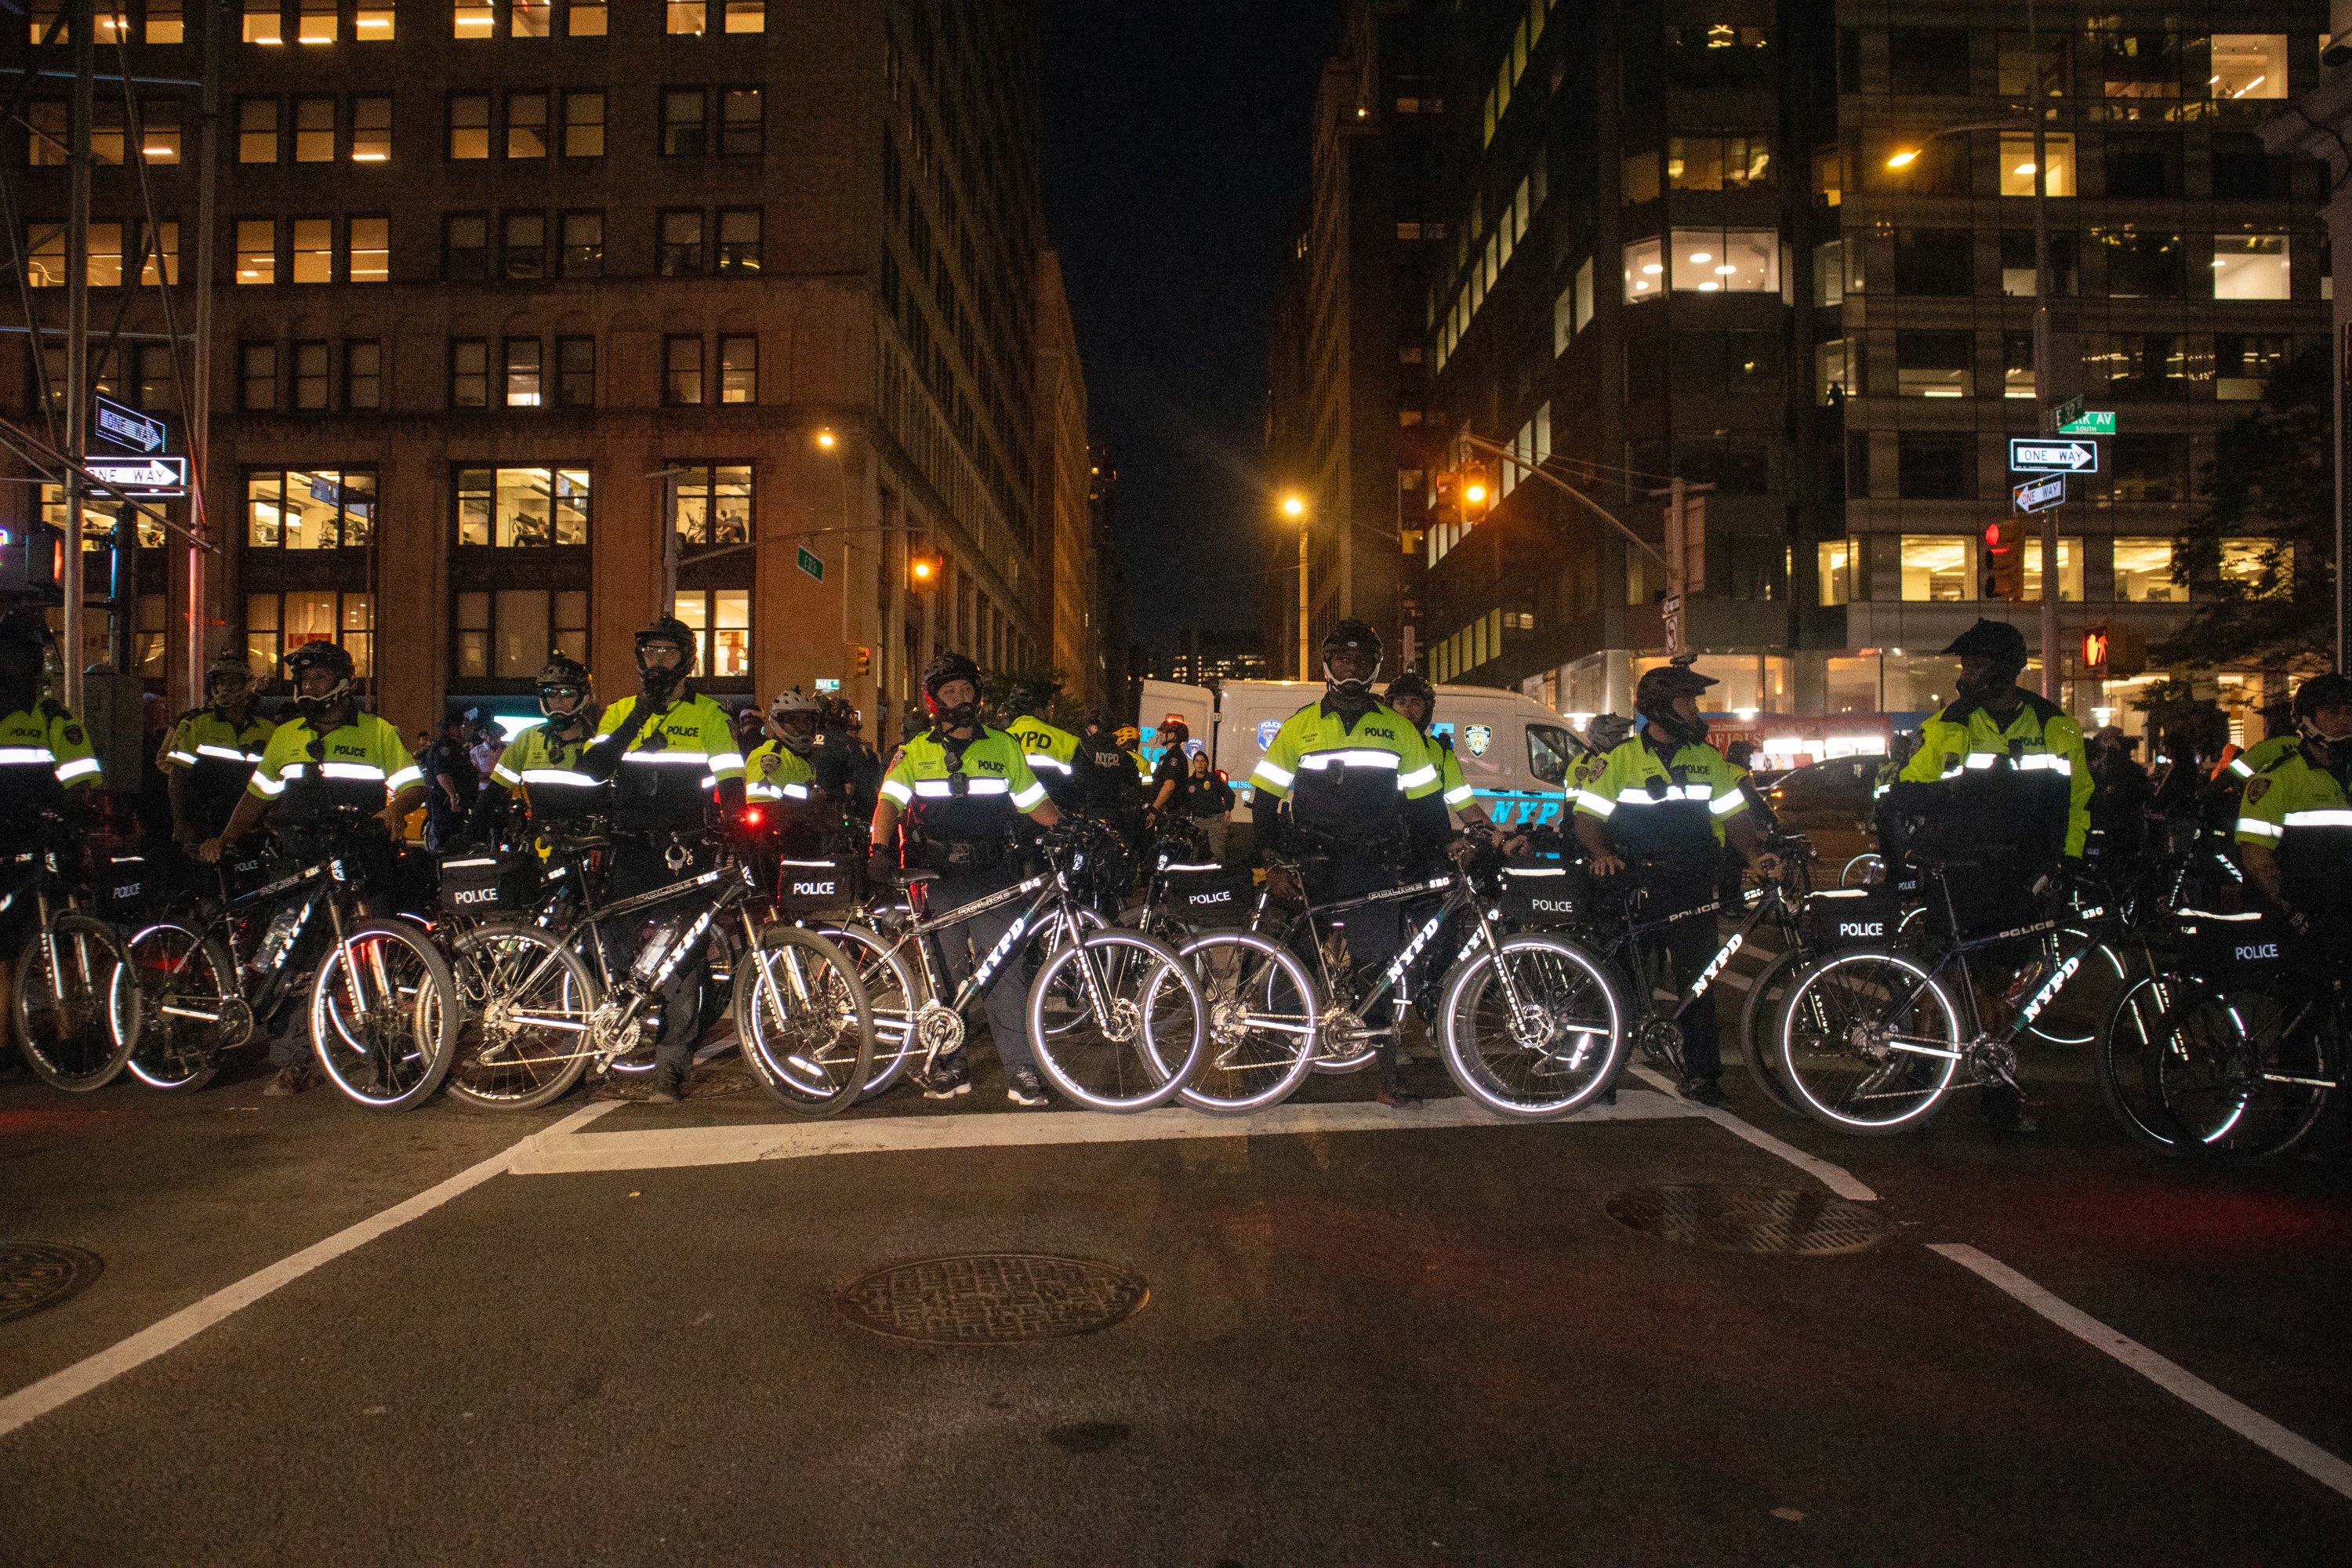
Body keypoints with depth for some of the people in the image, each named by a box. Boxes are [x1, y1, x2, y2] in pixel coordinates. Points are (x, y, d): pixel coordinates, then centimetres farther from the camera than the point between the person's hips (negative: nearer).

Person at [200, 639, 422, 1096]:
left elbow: (411, 784, 4)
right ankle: (292, 1061, 5)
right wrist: (225, 838, 11)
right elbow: (258, 795, 23)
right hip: (300, 865, 4)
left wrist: (394, 809, -18)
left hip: (360, 864, -3)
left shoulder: (378, 732, 8)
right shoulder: (285, 736, 19)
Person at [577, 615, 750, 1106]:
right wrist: (635, 723, -10)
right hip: (632, 850, 2)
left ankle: (671, 1066, 2)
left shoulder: (708, 715, 8)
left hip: (685, 850, -2)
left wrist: (731, 823, -12)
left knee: (682, 958, -4)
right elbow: (591, 769, 0)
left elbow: (731, 779, 5)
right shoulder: (620, 713, 14)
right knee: (618, 947, 0)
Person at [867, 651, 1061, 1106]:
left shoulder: (1002, 746, 10)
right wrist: (880, 846, -22)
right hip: (938, 880, 1)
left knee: (1005, 971, -7)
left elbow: (1036, 804, 11)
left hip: (992, 880, -1)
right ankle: (951, 1068, 18)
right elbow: (890, 801, -3)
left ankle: (1022, 1071, -2)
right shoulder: (916, 752, 8)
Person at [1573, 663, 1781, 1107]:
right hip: (1633, 885, -1)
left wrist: (1755, 854, -10)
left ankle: (1701, 1073, 9)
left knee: (1697, 978, -2)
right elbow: (1587, 817, -1)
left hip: (1691, 888, 2)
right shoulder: (1621, 759, 3)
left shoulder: (1709, 758, 10)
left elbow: (1734, 814, 8)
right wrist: (1601, 853, -20)